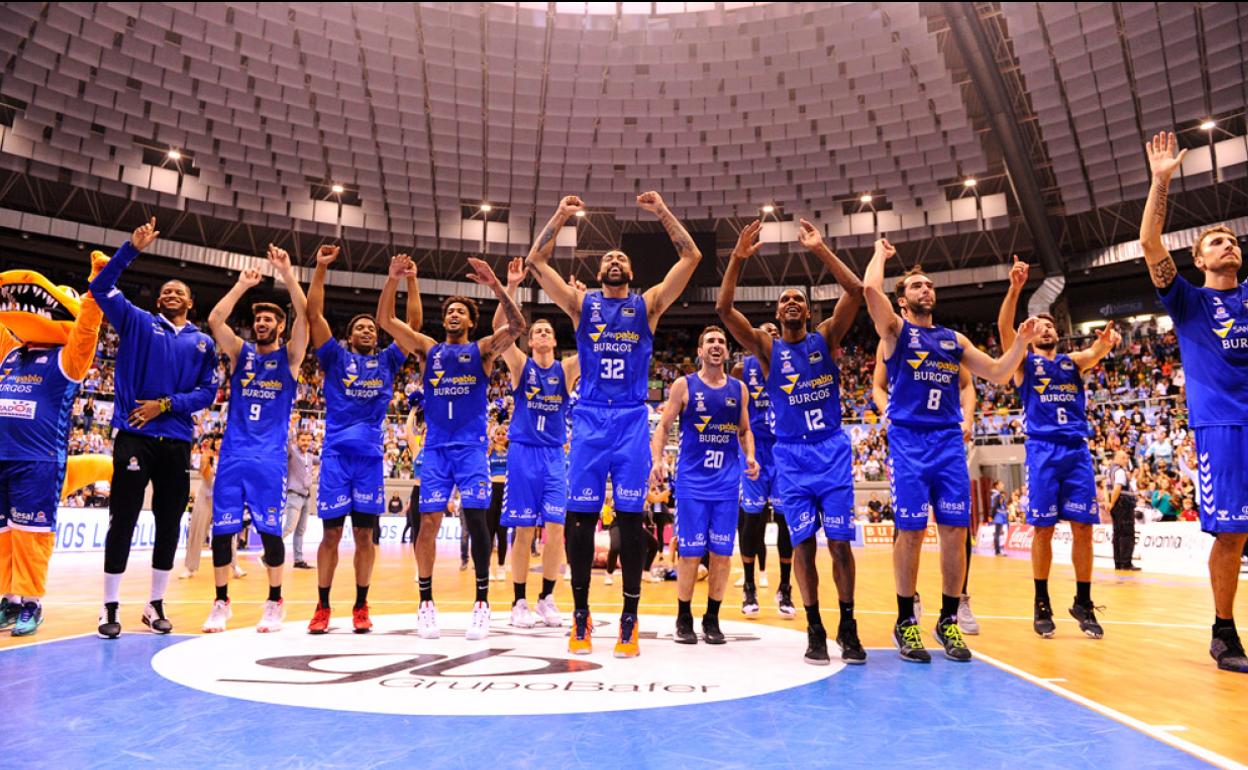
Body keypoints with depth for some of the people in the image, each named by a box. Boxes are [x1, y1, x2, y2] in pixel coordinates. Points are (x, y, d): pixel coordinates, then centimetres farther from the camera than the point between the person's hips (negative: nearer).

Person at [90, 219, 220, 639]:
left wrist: (165, 404, -9)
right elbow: (101, 288, -1)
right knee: (123, 519, -2)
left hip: (176, 442, 2)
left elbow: (208, 391, 5)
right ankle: (110, 607, 9)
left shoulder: (203, 342, 11)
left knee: (170, 524, 6)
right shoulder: (138, 323, 9)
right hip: (134, 437, -2)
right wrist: (132, 248, -8)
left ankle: (155, 605, 18)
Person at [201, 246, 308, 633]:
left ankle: (275, 603, 12)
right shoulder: (240, 352, 11)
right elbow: (215, 319, -5)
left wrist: (286, 272, -14)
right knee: (221, 529, 2)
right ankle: (221, 603, 15)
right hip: (233, 454, 3)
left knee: (270, 530, -2)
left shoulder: (289, 356, 5)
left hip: (270, 458, -2)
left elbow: (305, 316, -10)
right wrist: (242, 285, -4)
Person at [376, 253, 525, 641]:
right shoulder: (428, 348, 12)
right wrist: (394, 279, -12)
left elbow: (517, 326, -12)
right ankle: (426, 602, 9)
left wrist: (496, 285, -23)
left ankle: (482, 602, 3)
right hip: (435, 447, 2)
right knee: (428, 521, -3)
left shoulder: (482, 350, 6)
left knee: (476, 518, -7)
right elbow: (385, 320, 2)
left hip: (471, 446, -2)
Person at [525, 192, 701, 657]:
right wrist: (561, 216, 2)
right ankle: (581, 615, 12)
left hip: (632, 419, -1)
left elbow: (691, 257, 4)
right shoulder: (581, 303, 12)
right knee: (580, 517, 0)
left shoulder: (648, 304, 11)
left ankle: (629, 619, 7)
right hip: (589, 418, 1)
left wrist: (662, 211, 2)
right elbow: (536, 260, 6)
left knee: (631, 517, -1)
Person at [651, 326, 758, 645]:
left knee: (722, 553, 5)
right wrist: (657, 460, -15)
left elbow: (744, 431, 17)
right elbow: (663, 427, 1)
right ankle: (684, 618, 17)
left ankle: (712, 618, 20)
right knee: (690, 552, -1)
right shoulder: (684, 385, 0)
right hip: (692, 482, -3)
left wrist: (750, 456, -1)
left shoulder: (739, 389, 9)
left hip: (728, 483, 3)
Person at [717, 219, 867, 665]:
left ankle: (847, 626, 14)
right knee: (803, 543, -1)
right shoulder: (767, 349, 3)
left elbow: (856, 291, -9)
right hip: (791, 455, 0)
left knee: (839, 540, -1)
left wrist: (820, 250, -14)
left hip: (833, 450, 0)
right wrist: (738, 258, -16)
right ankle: (815, 629, 12)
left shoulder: (826, 337, 5)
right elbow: (724, 309, -9)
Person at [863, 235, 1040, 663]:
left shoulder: (954, 339, 19)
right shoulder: (895, 330, 5)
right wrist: (881, 253, 5)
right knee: (910, 532, -4)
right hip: (908, 440, -4)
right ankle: (906, 622, 9)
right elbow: (870, 288, -12)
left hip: (950, 441, 4)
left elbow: (998, 374, 18)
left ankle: (949, 620, 15)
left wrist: (1021, 342, 3)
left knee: (955, 532, 1)